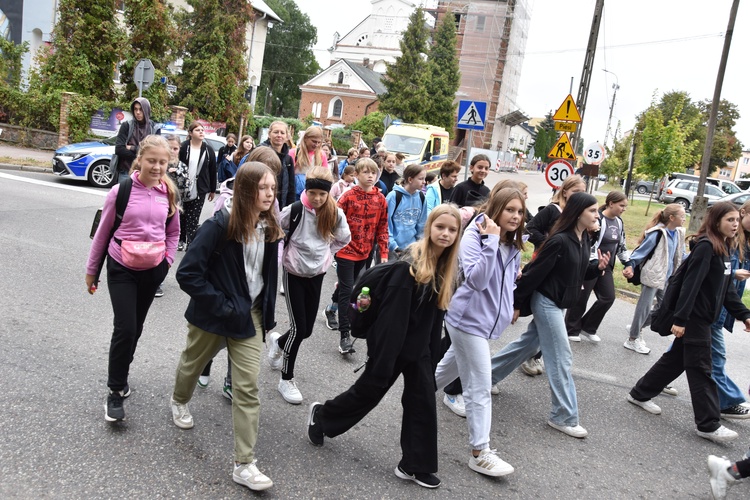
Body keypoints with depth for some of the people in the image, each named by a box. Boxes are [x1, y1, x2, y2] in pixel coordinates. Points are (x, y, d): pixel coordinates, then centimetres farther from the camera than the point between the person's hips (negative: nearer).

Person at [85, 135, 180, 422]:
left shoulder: (168, 194, -2)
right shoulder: (121, 191, -12)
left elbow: (173, 232, 12)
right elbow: (103, 233, -3)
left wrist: (167, 261, 0)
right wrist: (91, 270, 3)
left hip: (153, 270, 4)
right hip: (121, 269, -3)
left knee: (136, 328, 14)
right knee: (125, 329, -9)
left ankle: (120, 375, 36)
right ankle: (115, 392, 6)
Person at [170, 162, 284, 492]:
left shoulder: (269, 229, -3)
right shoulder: (220, 225, -21)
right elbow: (188, 272, -23)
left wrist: (267, 315, 9)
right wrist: (220, 305, -21)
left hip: (249, 314, 4)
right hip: (214, 314, -3)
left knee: (248, 387, -2)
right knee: (193, 364, 24)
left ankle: (244, 464, 5)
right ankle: (179, 401, 59)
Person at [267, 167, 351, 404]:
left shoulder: (335, 214, -9)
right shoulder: (295, 210, -18)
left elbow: (344, 239, 9)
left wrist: (325, 253, 3)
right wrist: (285, 252, -6)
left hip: (317, 274, 4)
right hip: (294, 273, -3)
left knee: (306, 329, 9)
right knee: (299, 327, -5)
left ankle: (278, 342, 43)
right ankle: (287, 380, 13)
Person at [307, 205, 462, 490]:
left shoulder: (444, 270, 1)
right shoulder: (409, 266, -23)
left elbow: (436, 317, 9)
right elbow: (392, 318, -24)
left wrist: (432, 355, 11)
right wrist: (383, 361, -24)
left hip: (419, 350, 7)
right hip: (393, 346, -7)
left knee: (423, 403, 8)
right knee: (368, 391, 11)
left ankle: (414, 465, 23)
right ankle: (321, 415, 36)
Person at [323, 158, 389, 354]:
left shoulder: (380, 199, 1)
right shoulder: (348, 196, -11)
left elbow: (383, 228, 5)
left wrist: (384, 253, 2)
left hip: (364, 252, 5)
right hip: (346, 251, -5)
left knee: (346, 286, 22)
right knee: (347, 291, -7)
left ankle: (332, 309, 50)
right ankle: (345, 336, -6)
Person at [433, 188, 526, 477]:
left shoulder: (513, 246, 7)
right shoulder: (475, 237, -18)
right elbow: (477, 280, -31)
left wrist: (509, 308, 19)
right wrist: (491, 241, -32)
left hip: (488, 321, 8)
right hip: (469, 320, -8)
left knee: (450, 368, 23)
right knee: (480, 386, -6)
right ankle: (480, 453, 3)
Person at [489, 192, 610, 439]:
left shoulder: (584, 241, 4)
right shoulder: (560, 240, -23)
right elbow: (534, 273, -20)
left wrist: (598, 267, -6)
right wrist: (515, 304, -16)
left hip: (558, 304, 9)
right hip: (546, 302, -9)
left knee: (528, 344, 20)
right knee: (561, 358, -3)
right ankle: (564, 417, 9)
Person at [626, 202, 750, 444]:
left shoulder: (724, 248, 12)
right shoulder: (705, 246, -16)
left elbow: (727, 288, 16)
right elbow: (691, 284, -21)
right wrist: (680, 319, -24)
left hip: (704, 317, 9)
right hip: (694, 317, -9)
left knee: (676, 359, 16)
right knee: (701, 369, -2)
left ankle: (640, 394, 28)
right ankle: (708, 425, 6)